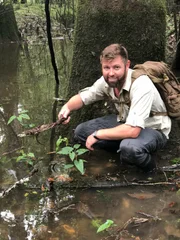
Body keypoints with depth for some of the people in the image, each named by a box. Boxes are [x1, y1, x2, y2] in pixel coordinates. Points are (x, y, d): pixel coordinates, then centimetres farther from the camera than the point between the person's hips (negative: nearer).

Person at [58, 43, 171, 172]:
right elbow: (82, 97, 5)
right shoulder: (106, 81, -12)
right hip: (126, 122, 7)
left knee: (129, 147, -40)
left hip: (153, 129, -6)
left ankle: (148, 162, -6)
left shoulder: (141, 85, -33)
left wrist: (97, 135, -28)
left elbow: (133, 130, -40)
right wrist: (67, 107, -19)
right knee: (81, 131, -5)